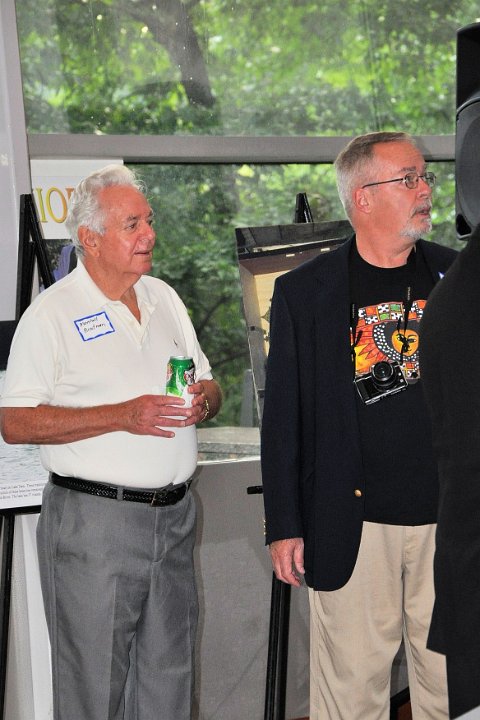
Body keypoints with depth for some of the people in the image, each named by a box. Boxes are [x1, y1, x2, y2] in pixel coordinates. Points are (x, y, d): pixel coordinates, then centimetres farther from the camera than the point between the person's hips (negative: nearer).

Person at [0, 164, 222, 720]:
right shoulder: (52, 313, -8)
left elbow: (208, 385, 21)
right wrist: (124, 415, -20)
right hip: (93, 521, -6)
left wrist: (205, 399, -5)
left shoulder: (164, 298, 13)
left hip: (174, 513, 6)